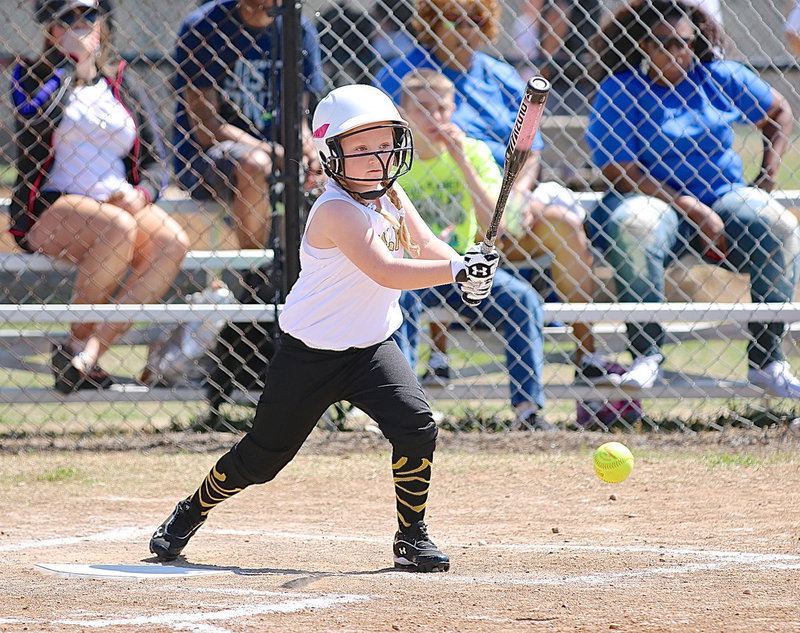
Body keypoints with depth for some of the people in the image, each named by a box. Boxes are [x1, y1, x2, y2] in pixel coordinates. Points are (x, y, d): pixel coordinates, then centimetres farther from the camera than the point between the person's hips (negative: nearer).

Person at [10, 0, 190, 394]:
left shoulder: (123, 85, 17)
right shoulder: (34, 77, 7)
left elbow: (155, 162, 12)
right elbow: (35, 115, -19)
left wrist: (140, 195, -10)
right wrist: (71, 59, -8)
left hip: (120, 204, 4)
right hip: (47, 211, -4)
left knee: (172, 242, -27)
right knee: (119, 228, -36)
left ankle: (88, 354, -30)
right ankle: (78, 341, -18)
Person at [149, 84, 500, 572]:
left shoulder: (392, 196, 1)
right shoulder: (335, 211, -25)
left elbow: (427, 248, 0)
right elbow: (386, 272, -35)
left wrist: (468, 270, -22)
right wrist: (456, 270, -42)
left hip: (372, 347, 6)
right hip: (311, 352, -6)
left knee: (416, 427, -17)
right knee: (263, 455, 6)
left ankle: (413, 537, 0)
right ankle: (192, 513, 31)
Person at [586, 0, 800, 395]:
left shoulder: (721, 79, 8)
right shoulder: (619, 92, -4)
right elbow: (620, 170, -12)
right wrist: (691, 208, -18)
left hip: (725, 197, 3)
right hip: (655, 199, -3)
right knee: (634, 225, -39)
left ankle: (766, 361, -21)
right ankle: (646, 353, -30)